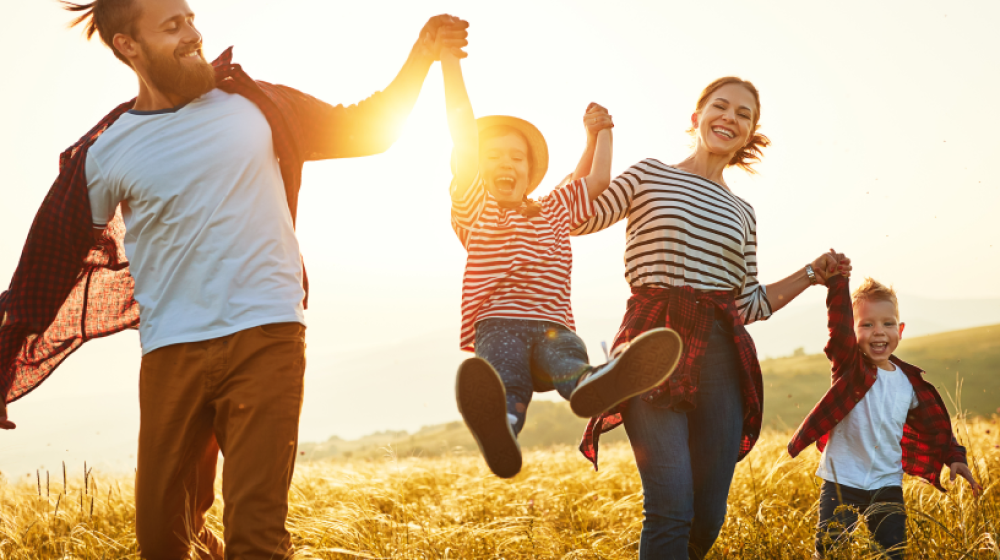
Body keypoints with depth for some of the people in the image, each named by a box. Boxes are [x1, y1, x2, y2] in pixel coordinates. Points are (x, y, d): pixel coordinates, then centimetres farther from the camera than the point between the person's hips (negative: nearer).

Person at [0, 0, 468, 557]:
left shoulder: (253, 105, 8)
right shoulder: (106, 154, 5)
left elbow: (364, 129, 17)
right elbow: (57, 258, 13)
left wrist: (423, 55, 6)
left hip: (266, 338, 0)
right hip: (172, 352, 1)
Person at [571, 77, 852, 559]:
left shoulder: (741, 213, 20)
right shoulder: (650, 176, 9)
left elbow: (750, 305, 19)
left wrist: (811, 274, 13)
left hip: (719, 353, 5)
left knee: (709, 515, 3)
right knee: (672, 510, -14)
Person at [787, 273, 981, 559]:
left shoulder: (910, 382, 4)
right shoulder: (849, 368, -8)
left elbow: (934, 425, 18)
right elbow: (839, 328, -26)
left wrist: (953, 457, 7)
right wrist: (837, 281, -35)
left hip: (887, 485, 4)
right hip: (842, 484, -4)